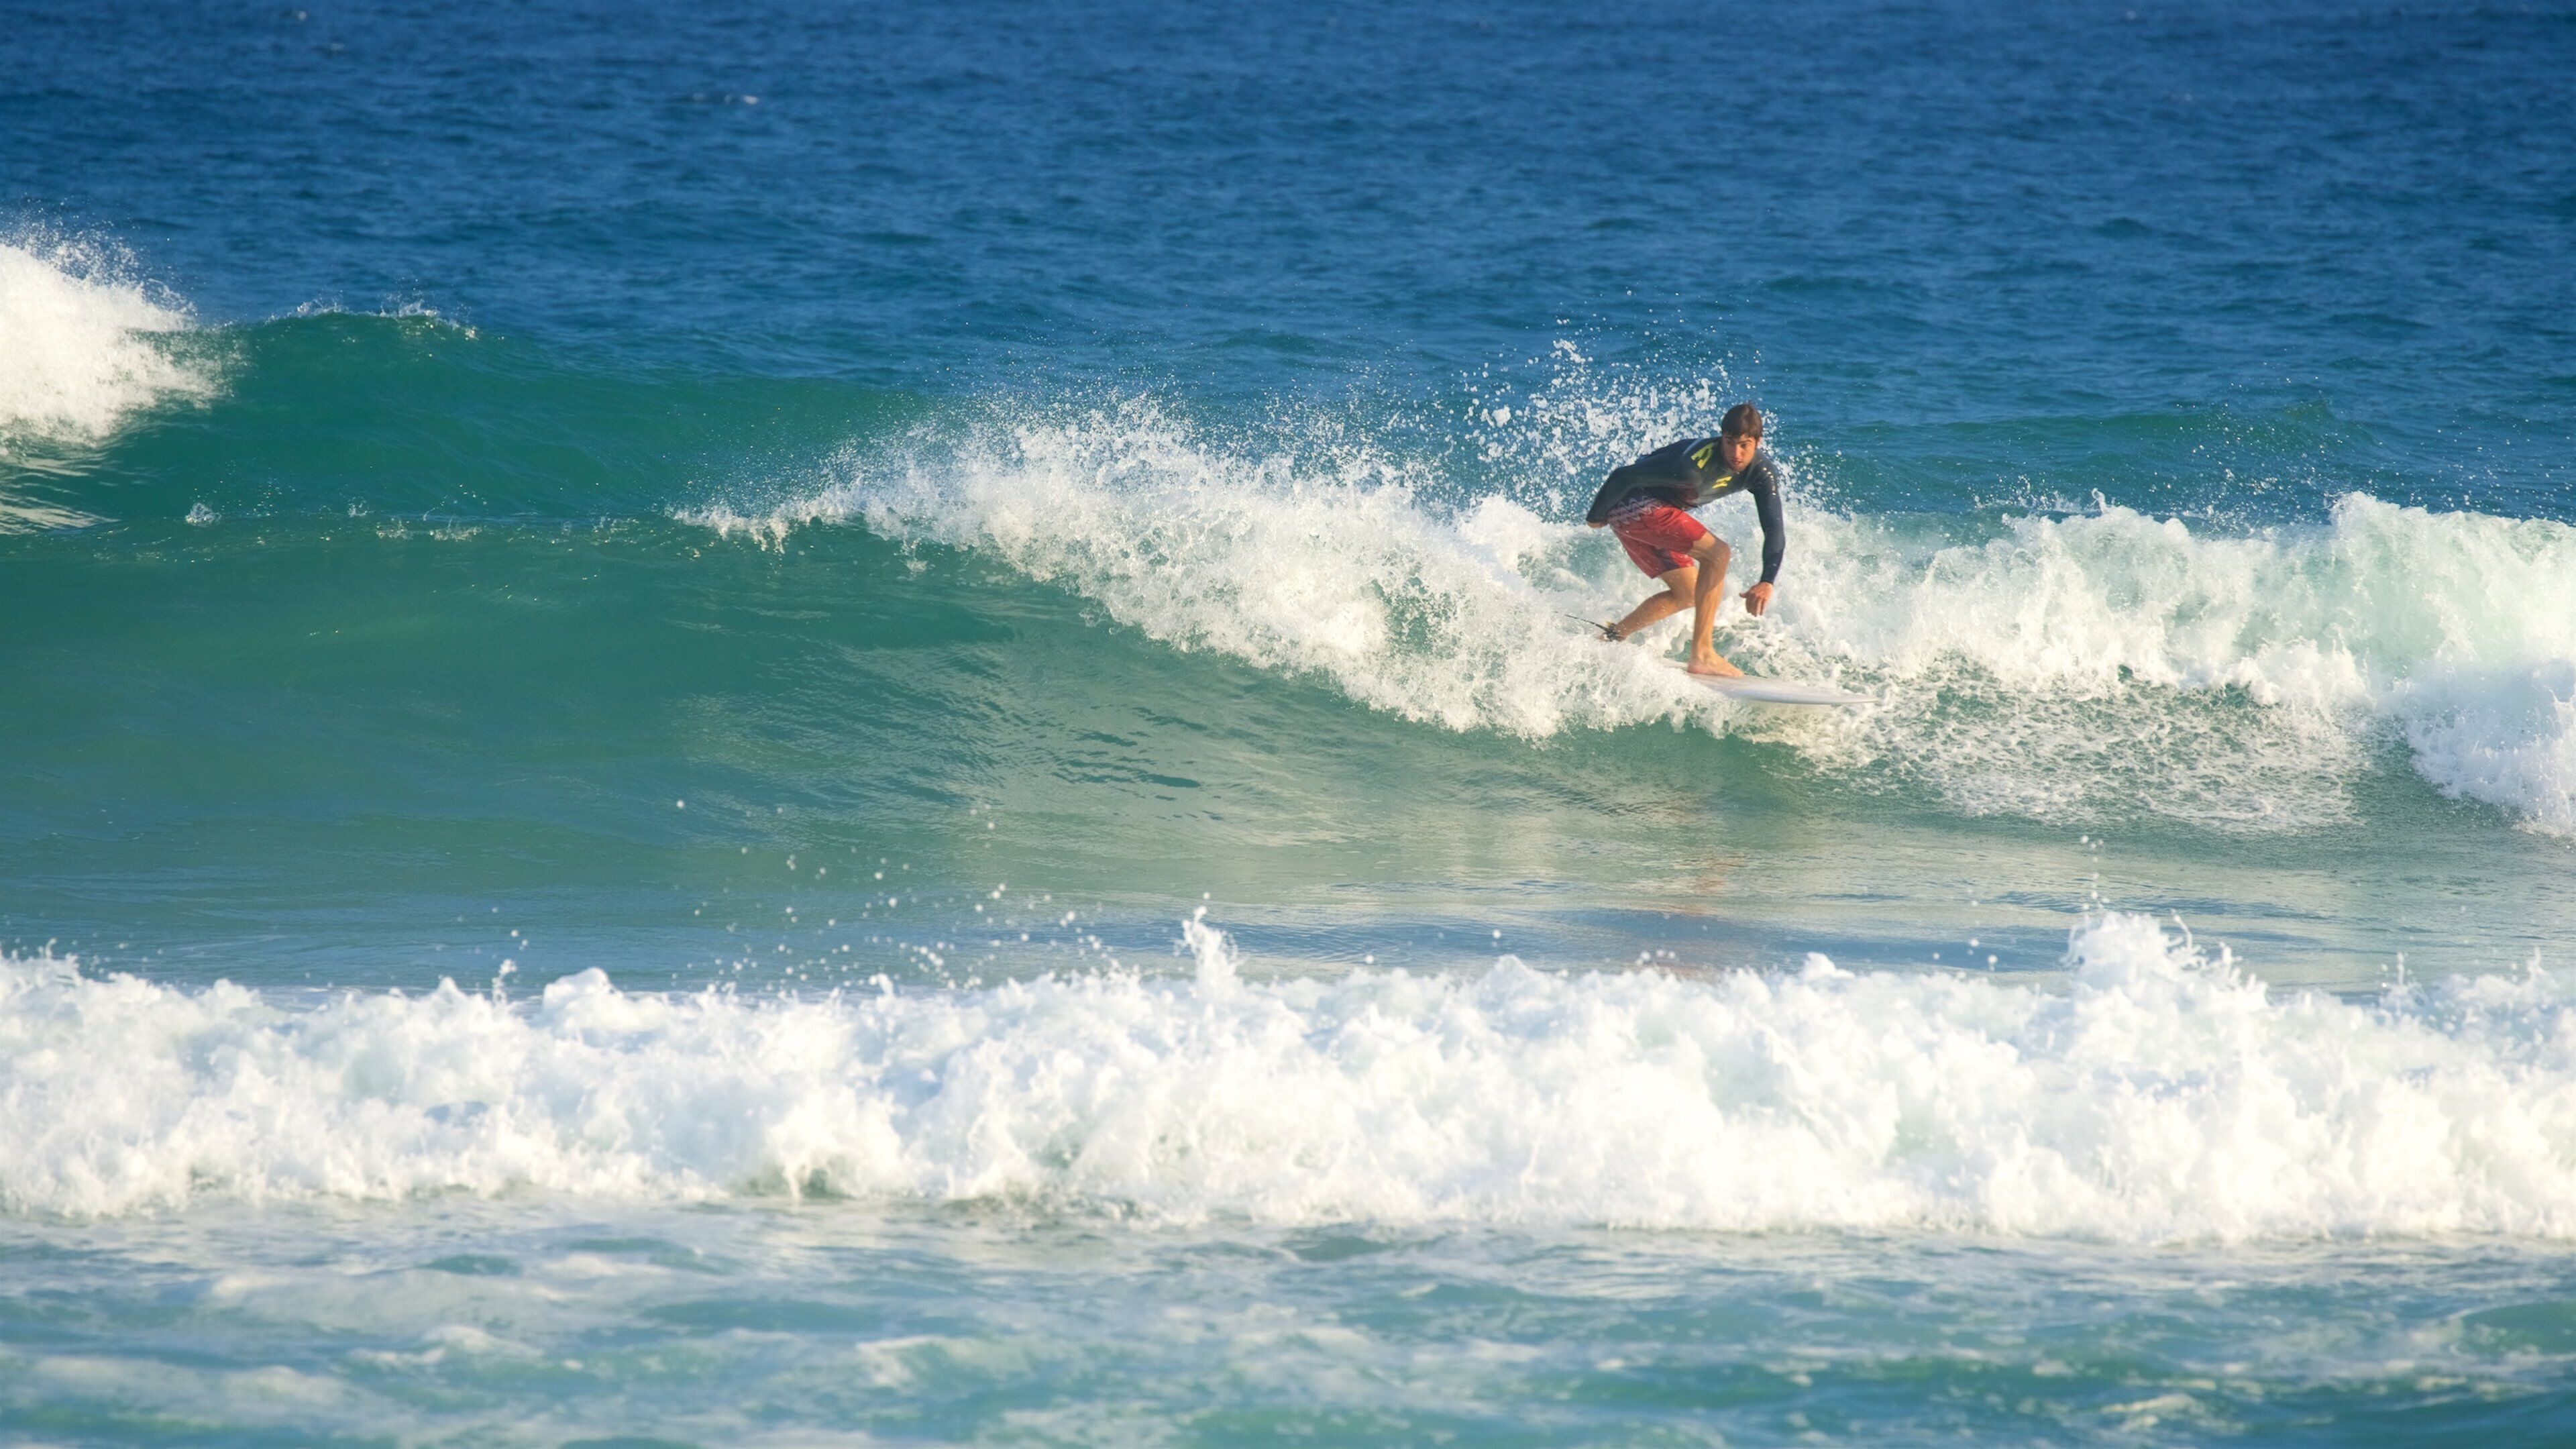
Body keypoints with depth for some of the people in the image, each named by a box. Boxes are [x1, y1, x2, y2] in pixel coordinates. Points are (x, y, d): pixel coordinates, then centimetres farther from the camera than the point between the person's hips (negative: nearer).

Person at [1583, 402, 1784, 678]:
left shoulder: (1761, 472, -8)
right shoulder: (1696, 466, -31)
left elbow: (1775, 530, -11)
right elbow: (1624, 476, -24)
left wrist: (1767, 582, -24)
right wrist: (1597, 516, -10)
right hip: (1636, 506, -9)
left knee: (1688, 594, 16)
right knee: (1717, 552, -21)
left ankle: (1611, 638, 22)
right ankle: (1701, 655, -23)